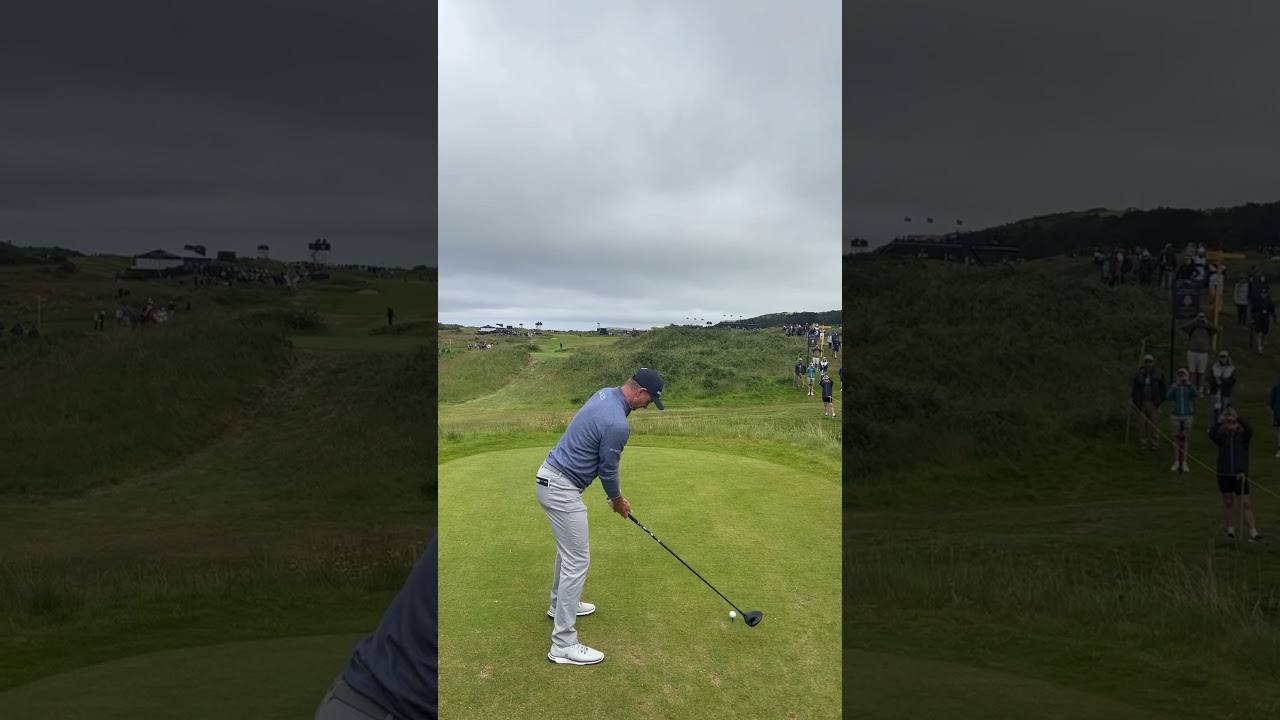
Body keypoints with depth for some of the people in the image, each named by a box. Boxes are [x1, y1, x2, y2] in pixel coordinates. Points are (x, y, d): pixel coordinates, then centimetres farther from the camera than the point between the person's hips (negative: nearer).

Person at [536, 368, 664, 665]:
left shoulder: (605, 395, 7)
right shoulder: (617, 424, -24)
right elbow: (608, 470, -10)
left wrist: (615, 494, 21)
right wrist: (618, 502, 9)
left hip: (551, 476, 10)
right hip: (562, 489, -10)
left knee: (568, 549, 27)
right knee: (577, 560, -6)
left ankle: (560, 604, 46)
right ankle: (563, 644, -2)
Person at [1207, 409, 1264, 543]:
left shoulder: (1243, 436, -1)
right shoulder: (1222, 436, 0)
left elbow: (1249, 430, -23)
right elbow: (1211, 435, -21)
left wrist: (1238, 417, -34)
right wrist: (1219, 421, -32)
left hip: (1240, 475, -1)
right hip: (1224, 475, 1)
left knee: (1246, 504, -5)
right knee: (1228, 502, 12)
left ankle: (1253, 533, -5)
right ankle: (1230, 530, 26)